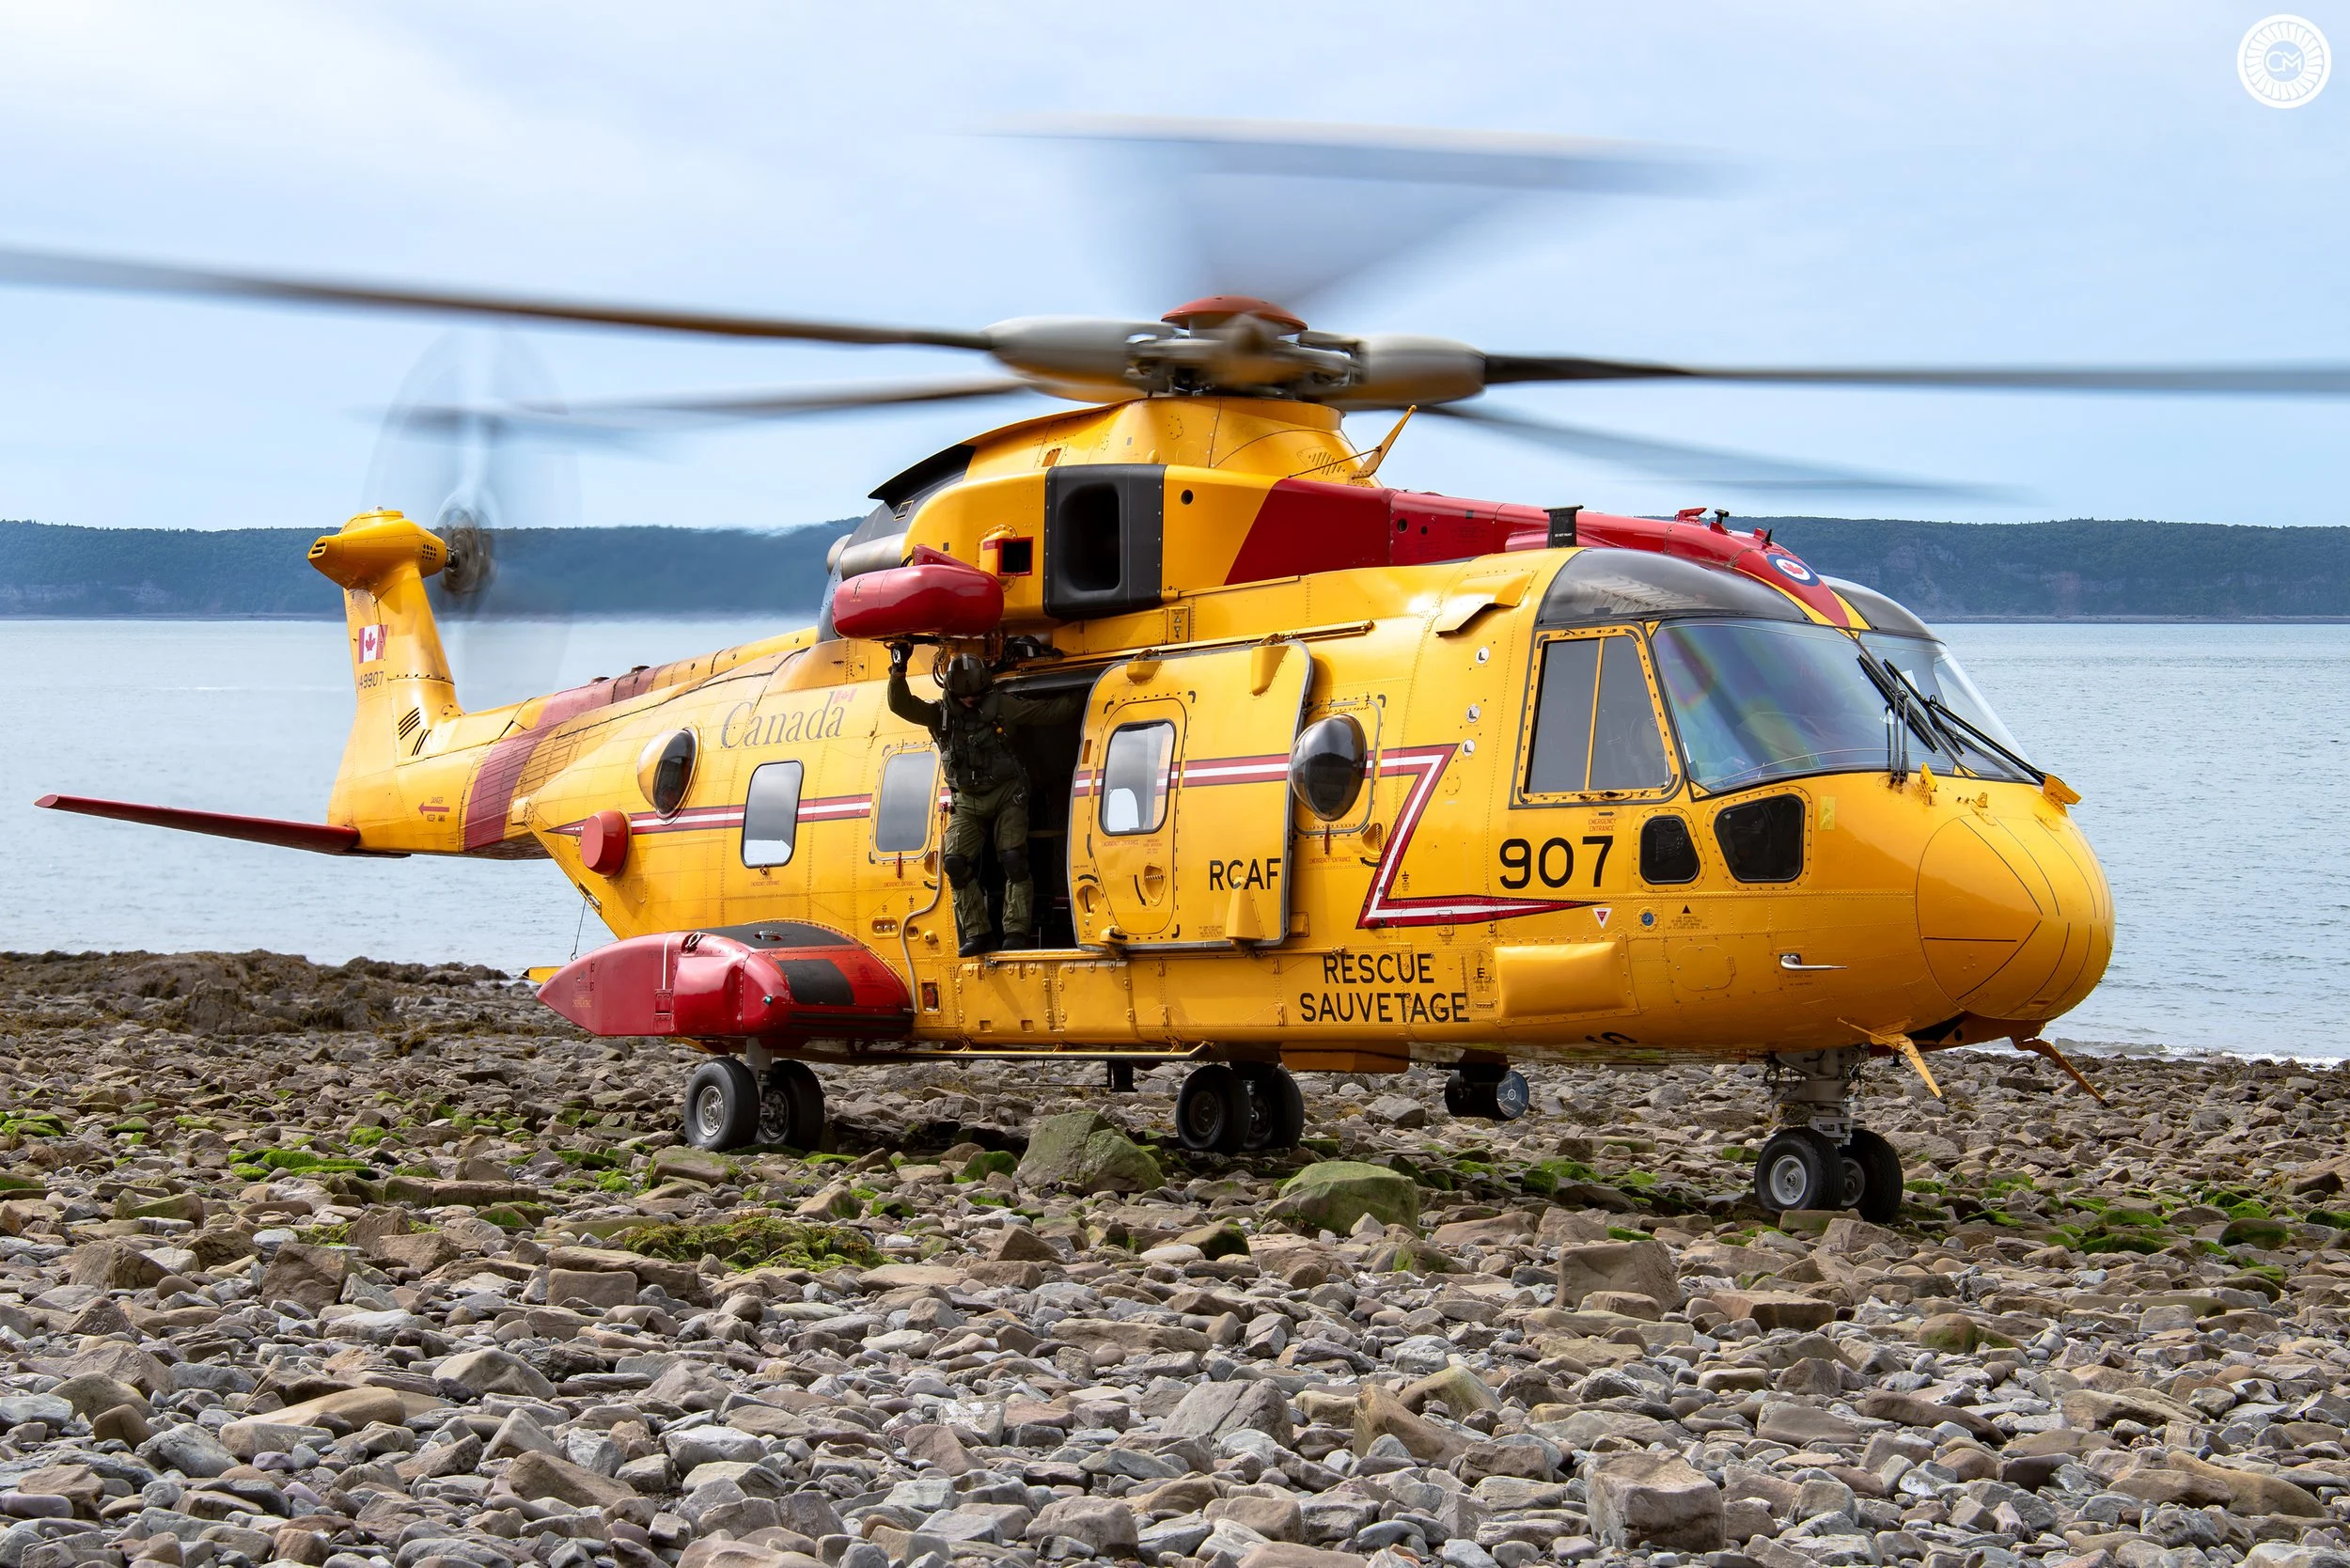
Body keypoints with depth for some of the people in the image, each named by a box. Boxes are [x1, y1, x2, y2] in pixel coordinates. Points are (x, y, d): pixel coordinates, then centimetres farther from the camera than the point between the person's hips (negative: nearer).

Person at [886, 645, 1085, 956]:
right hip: (968, 803, 3)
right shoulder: (940, 715, 2)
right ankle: (978, 935, -9)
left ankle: (1017, 932, -14)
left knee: (1012, 858, -19)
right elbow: (901, 705, -10)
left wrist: (1082, 698, -7)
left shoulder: (1000, 706, -5)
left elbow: (1051, 711, -2)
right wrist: (899, 670, -21)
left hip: (1006, 796, -3)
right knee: (956, 862, -14)